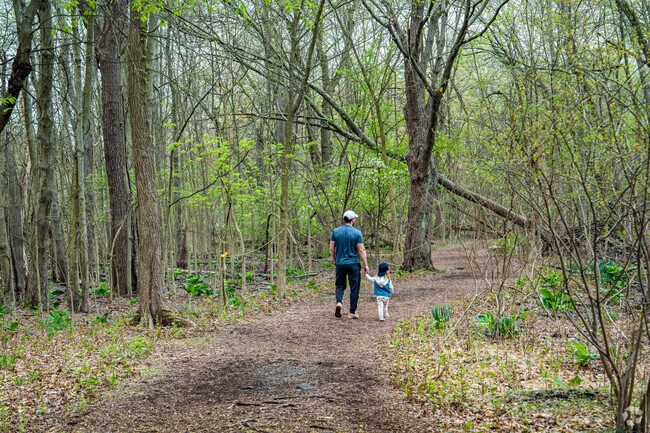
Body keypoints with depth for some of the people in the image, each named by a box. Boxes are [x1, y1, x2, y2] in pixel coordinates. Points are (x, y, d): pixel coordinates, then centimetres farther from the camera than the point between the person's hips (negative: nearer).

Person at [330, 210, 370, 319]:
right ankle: (352, 312, 7)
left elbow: (331, 248, 3)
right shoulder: (357, 233, -7)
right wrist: (365, 265, -1)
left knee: (340, 285, 17)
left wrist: (334, 260, 18)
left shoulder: (336, 231, 1)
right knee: (354, 288, 6)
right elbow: (361, 250, -8)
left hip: (340, 264, 3)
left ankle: (339, 301, -10)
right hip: (353, 264, -3)